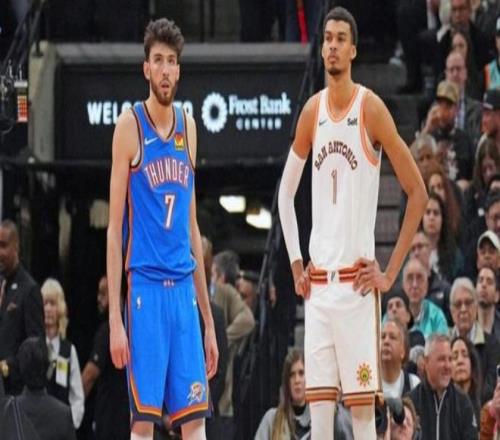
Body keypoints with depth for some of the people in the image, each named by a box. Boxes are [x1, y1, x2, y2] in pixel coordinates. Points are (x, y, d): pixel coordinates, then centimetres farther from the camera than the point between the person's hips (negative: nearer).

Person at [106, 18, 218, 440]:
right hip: (145, 284, -5)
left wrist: (208, 318, 17)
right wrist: (115, 318, -10)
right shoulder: (130, 126, -3)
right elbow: (114, 228, -4)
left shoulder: (187, 127, 13)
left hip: (184, 287, 5)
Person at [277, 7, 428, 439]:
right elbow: (286, 193, 22)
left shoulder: (371, 110, -6)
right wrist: (296, 264, 12)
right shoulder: (312, 112, 10)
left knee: (362, 403, -5)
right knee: (319, 404, 3)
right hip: (318, 281, 5)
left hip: (356, 282, -5)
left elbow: (418, 192, -6)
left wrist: (391, 272, -8)